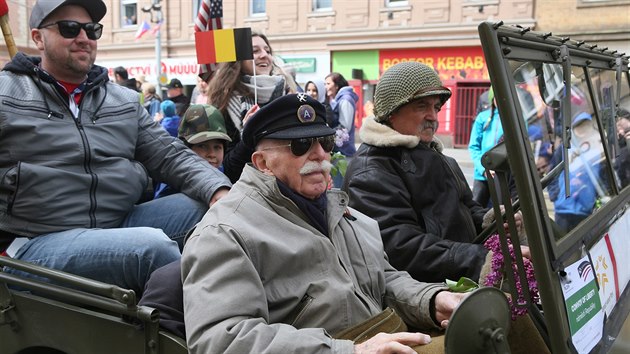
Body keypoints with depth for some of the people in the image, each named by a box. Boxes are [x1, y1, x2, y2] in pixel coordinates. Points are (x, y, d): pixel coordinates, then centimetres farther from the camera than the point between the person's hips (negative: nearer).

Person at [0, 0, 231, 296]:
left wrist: (219, 191, -11)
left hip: (121, 224, 5)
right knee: (153, 245, -29)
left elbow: (172, 156, 8)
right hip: (37, 242, -5)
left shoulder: (125, 101, 15)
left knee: (209, 205, -13)